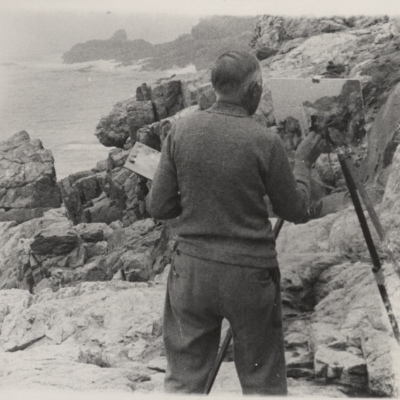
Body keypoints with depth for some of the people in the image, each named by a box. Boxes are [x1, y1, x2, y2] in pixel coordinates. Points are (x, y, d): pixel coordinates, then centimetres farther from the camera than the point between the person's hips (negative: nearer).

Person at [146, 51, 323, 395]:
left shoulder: (182, 131, -5)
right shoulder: (264, 141, -13)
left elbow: (158, 208, 0)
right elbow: (297, 210, -1)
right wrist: (303, 163, 14)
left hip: (191, 270, 3)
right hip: (249, 274, -3)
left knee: (183, 379, 14)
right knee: (262, 381, 13)